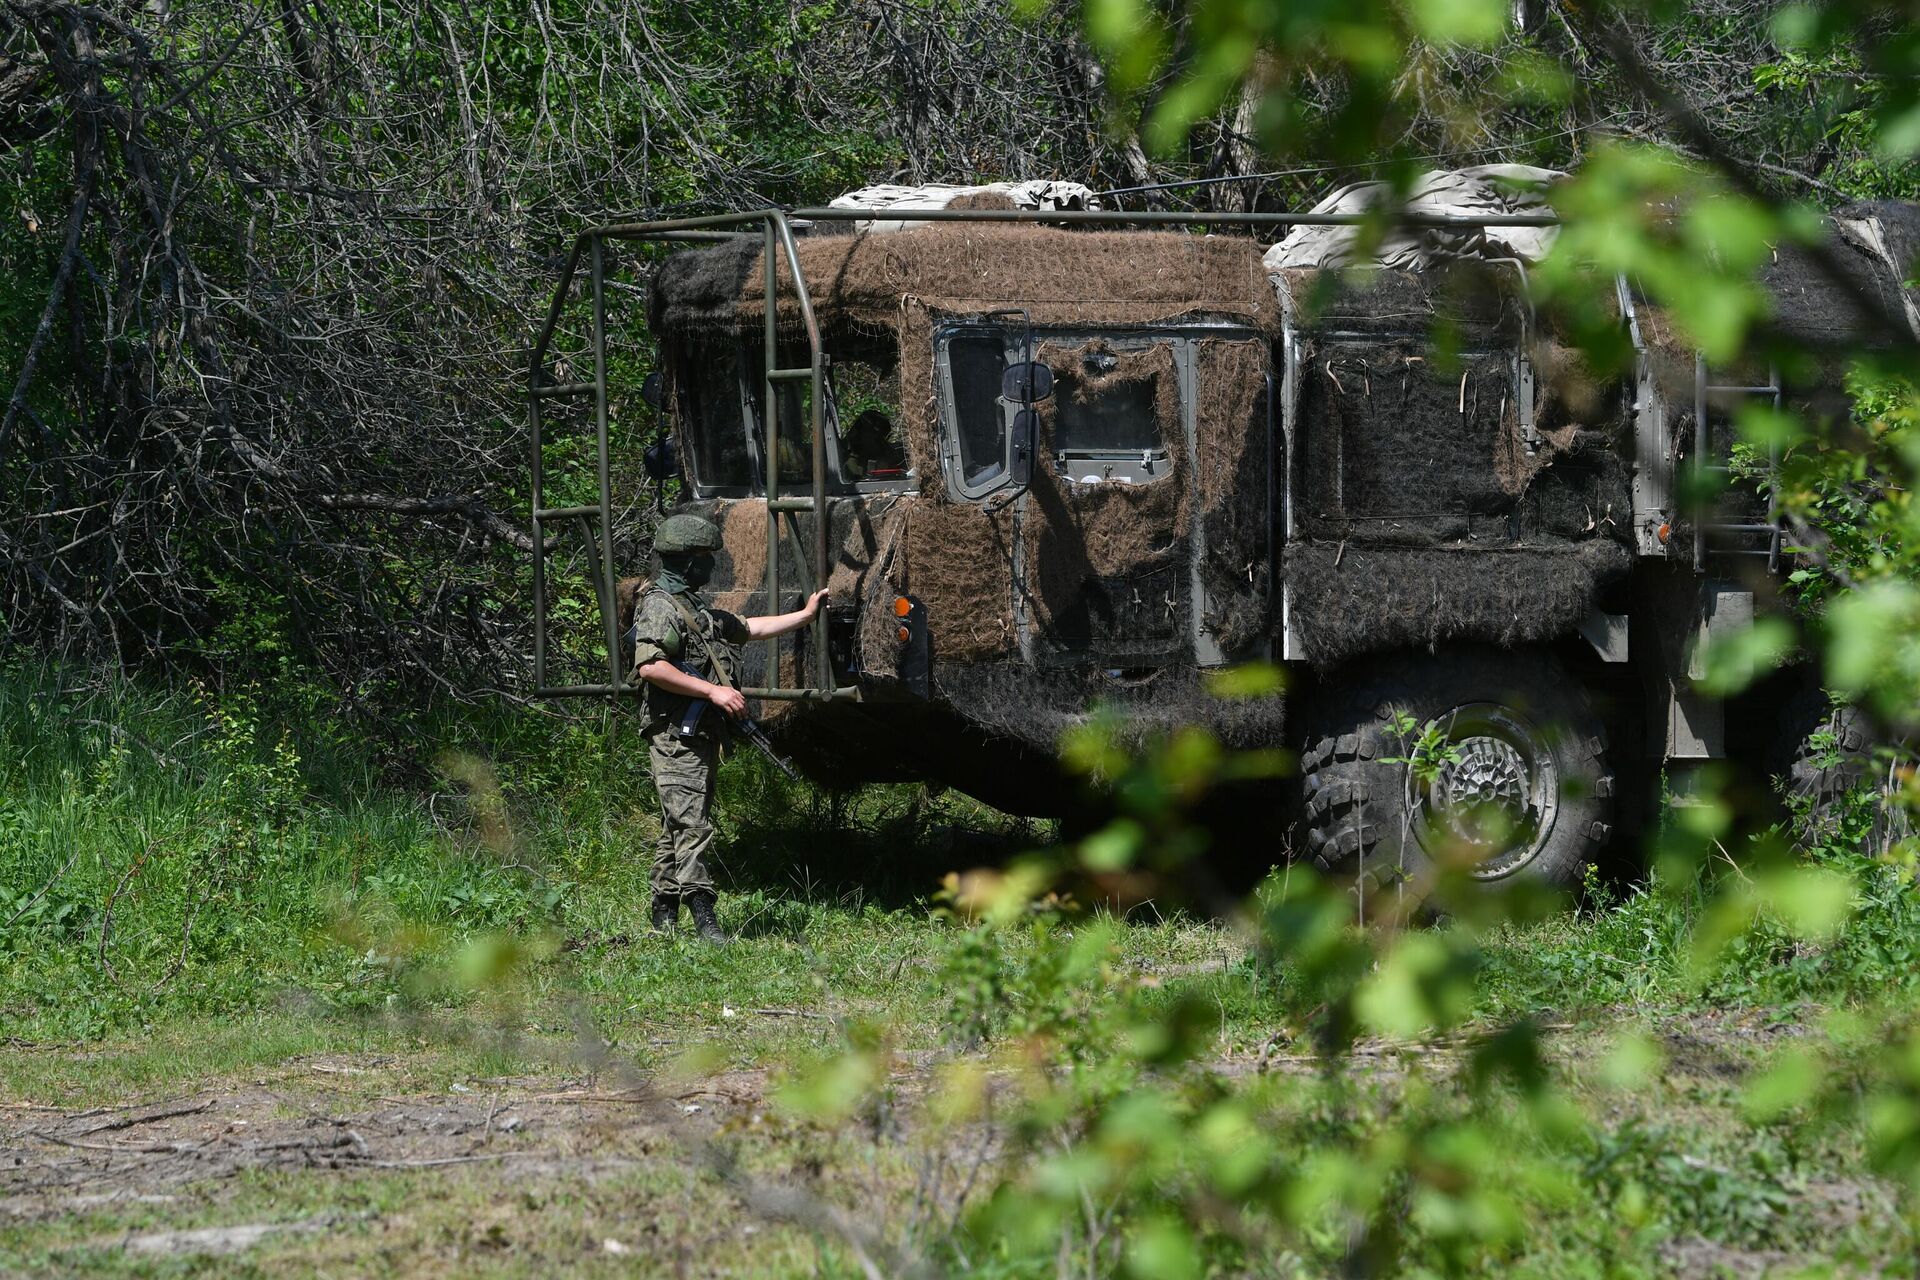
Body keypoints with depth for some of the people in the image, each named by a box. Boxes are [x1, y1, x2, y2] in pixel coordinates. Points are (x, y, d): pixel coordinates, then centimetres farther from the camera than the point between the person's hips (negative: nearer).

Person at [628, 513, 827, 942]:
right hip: (677, 737, -11)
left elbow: (749, 628, 32)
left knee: (678, 826, 12)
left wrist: (806, 614, 33)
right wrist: (712, 690, -24)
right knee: (691, 826, -15)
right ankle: (704, 918, -21)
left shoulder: (697, 609, 22)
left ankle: (665, 916, 16)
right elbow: (650, 666, -24)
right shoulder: (660, 606, -12)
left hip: (701, 735, 11)